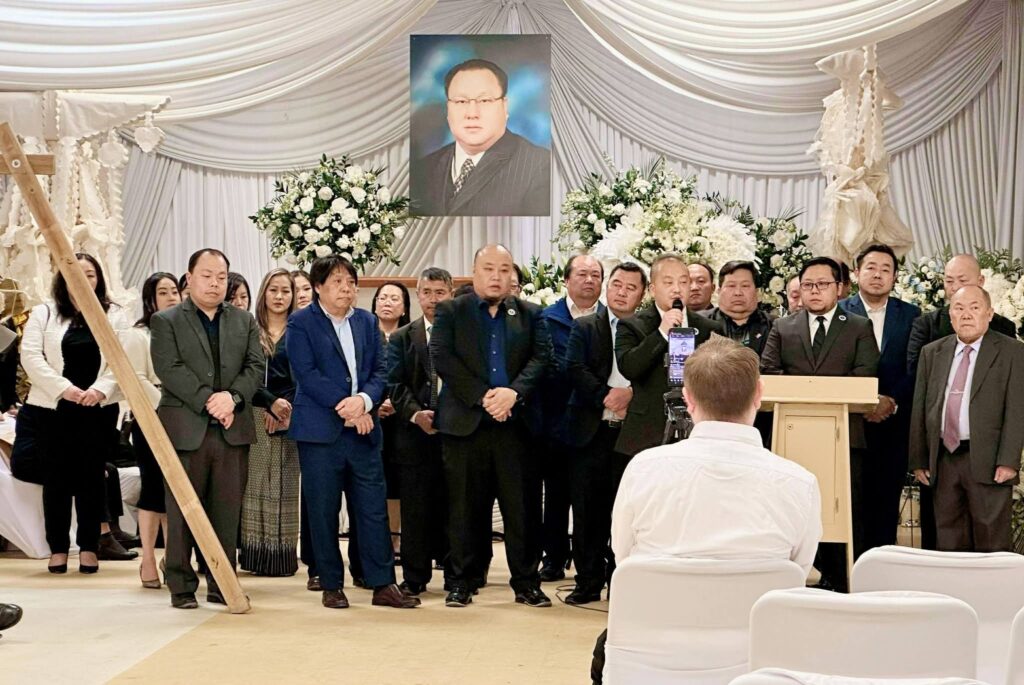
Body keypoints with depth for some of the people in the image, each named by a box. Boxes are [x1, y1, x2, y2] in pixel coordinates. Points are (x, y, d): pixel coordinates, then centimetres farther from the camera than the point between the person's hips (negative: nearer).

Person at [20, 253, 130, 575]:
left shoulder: (114, 316, 9)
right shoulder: (43, 313, 8)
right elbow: (31, 355, -3)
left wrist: (100, 389, -16)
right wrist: (64, 388, -14)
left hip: (99, 408, 0)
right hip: (52, 407, 0)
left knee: (92, 476, 2)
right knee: (58, 476, 3)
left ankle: (89, 547, 10)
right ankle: (58, 548, 10)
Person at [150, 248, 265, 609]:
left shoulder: (244, 321, 16)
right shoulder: (166, 321, 4)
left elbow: (256, 367, 6)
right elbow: (169, 369, -8)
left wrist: (232, 397, -12)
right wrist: (207, 400, -16)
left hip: (233, 430, 3)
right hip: (185, 429, -3)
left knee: (228, 512, 5)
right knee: (183, 512, 1)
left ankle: (222, 585, 13)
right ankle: (181, 586, 8)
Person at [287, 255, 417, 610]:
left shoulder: (367, 322, 14)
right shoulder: (301, 323, 0)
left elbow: (380, 371, 8)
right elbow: (306, 373, -10)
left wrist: (364, 400, -12)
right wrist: (344, 406, -15)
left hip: (363, 430, 4)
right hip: (320, 431, -4)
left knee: (374, 509, 2)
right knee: (323, 511, 2)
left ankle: (383, 584, 7)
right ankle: (331, 586, 12)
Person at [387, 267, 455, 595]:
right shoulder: (402, 337, 10)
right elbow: (396, 385, 3)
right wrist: (416, 413, -13)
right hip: (415, 433, 1)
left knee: (453, 506, 4)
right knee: (415, 507, 2)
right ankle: (414, 577, 9)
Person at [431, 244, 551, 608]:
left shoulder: (529, 314, 12)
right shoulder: (450, 312, 7)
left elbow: (541, 357, 1)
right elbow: (442, 358, -5)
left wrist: (514, 392, -16)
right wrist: (482, 397, -14)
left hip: (517, 423, 1)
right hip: (465, 423, -1)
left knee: (523, 507, 2)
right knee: (466, 507, 3)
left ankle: (526, 582, 10)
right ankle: (463, 580, 13)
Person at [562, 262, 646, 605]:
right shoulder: (585, 327, 9)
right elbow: (574, 369, -4)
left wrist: (630, 394, -15)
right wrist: (607, 396, -14)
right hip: (591, 431, 1)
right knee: (588, 509, 4)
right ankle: (589, 582, 13)